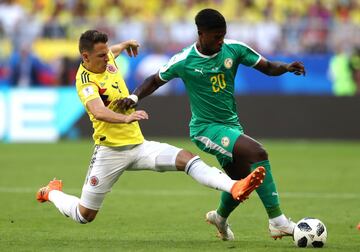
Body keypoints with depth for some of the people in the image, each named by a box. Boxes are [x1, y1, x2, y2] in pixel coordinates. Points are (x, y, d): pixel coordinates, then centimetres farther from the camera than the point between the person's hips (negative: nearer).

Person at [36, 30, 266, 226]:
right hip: (110, 152, -6)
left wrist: (124, 45, 45)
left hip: (138, 145, 6)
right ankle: (52, 192, 37)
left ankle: (235, 188, -36)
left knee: (185, 158, -18)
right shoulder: (86, 82, -22)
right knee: (84, 216, 5)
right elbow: (99, 112, -43)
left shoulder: (107, 59, 2)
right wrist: (126, 118, -59)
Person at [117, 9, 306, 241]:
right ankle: (277, 220, -25)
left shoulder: (234, 49, -5)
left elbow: (267, 67, 0)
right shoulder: (184, 62, -12)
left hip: (231, 124, 6)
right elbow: (155, 81, 4)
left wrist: (286, 67, -20)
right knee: (258, 153, -27)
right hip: (206, 128, -6)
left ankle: (221, 217, 50)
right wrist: (134, 97, -12)